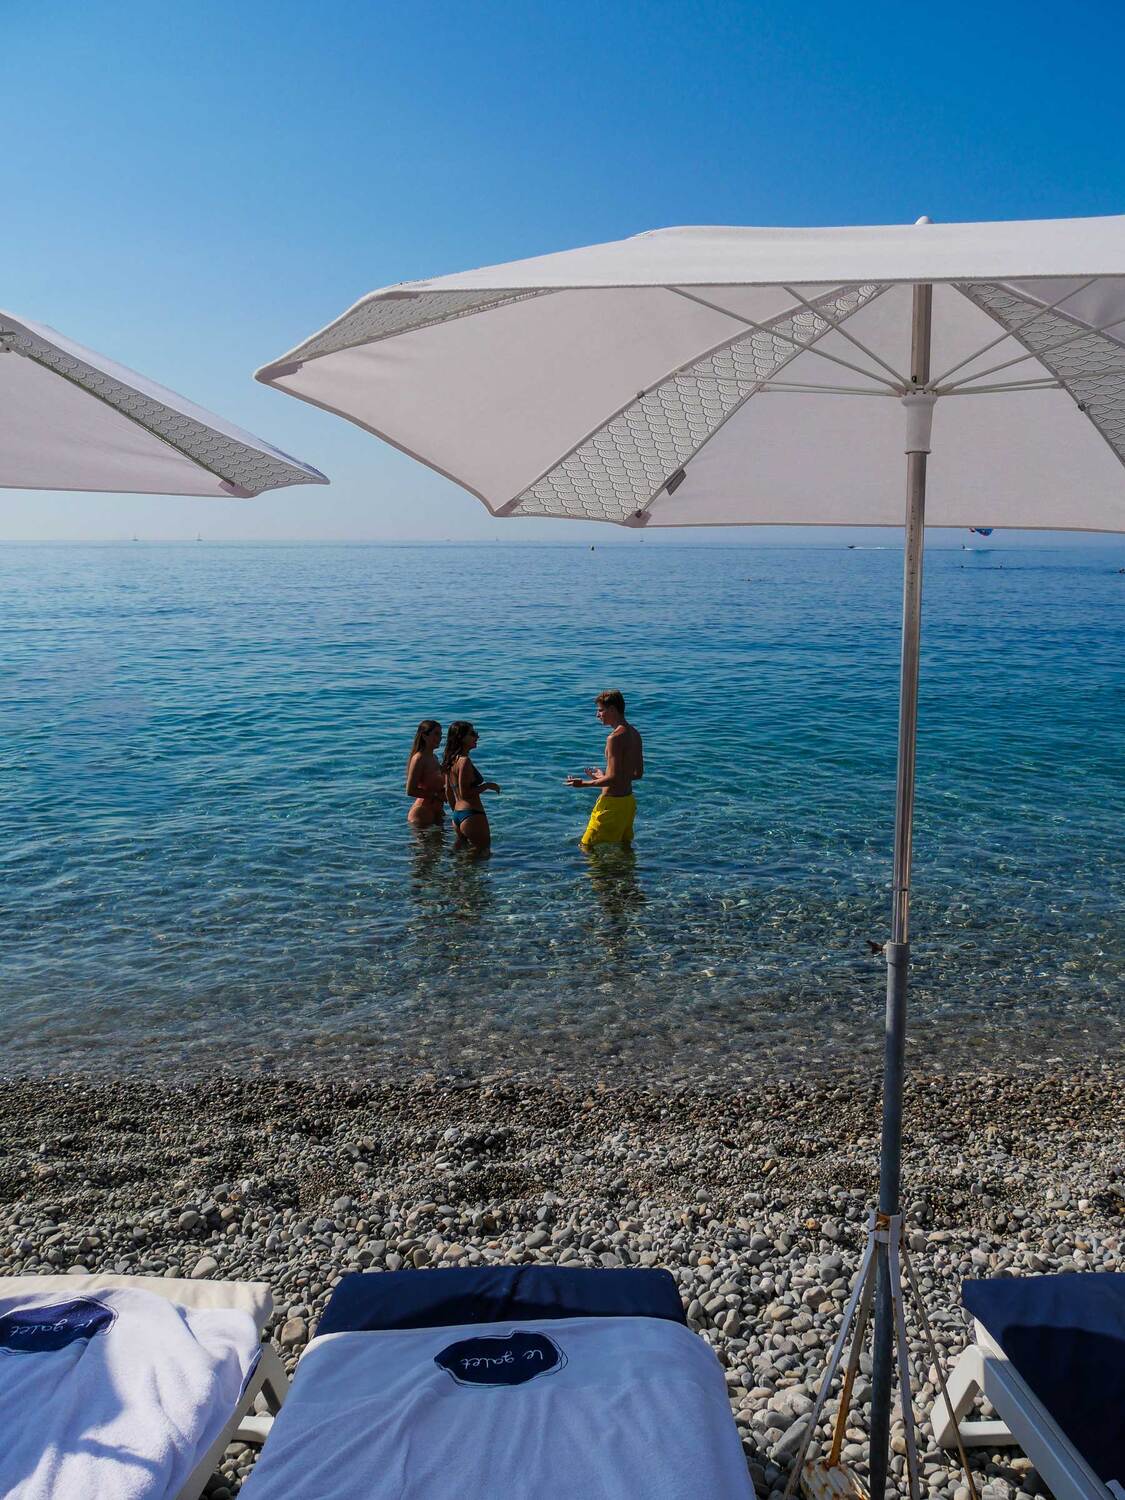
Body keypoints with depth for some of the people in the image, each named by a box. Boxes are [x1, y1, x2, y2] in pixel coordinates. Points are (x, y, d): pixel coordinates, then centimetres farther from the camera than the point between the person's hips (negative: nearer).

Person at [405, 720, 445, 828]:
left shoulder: (434, 757, 12)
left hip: (436, 813, 9)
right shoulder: (418, 759, -15)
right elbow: (410, 791, -20)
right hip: (422, 814, -9)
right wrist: (437, 796, -20)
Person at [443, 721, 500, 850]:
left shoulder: (452, 761, 10)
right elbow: (465, 793, -21)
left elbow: (448, 792, 17)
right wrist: (487, 786, -10)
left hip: (458, 815, 10)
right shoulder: (464, 761, -17)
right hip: (472, 815, -10)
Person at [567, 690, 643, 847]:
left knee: (586, 846, 1)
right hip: (628, 800, 9)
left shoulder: (615, 737, -21)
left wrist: (584, 783, -13)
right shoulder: (634, 734, 7)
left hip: (612, 802, -9)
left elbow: (614, 778, -24)